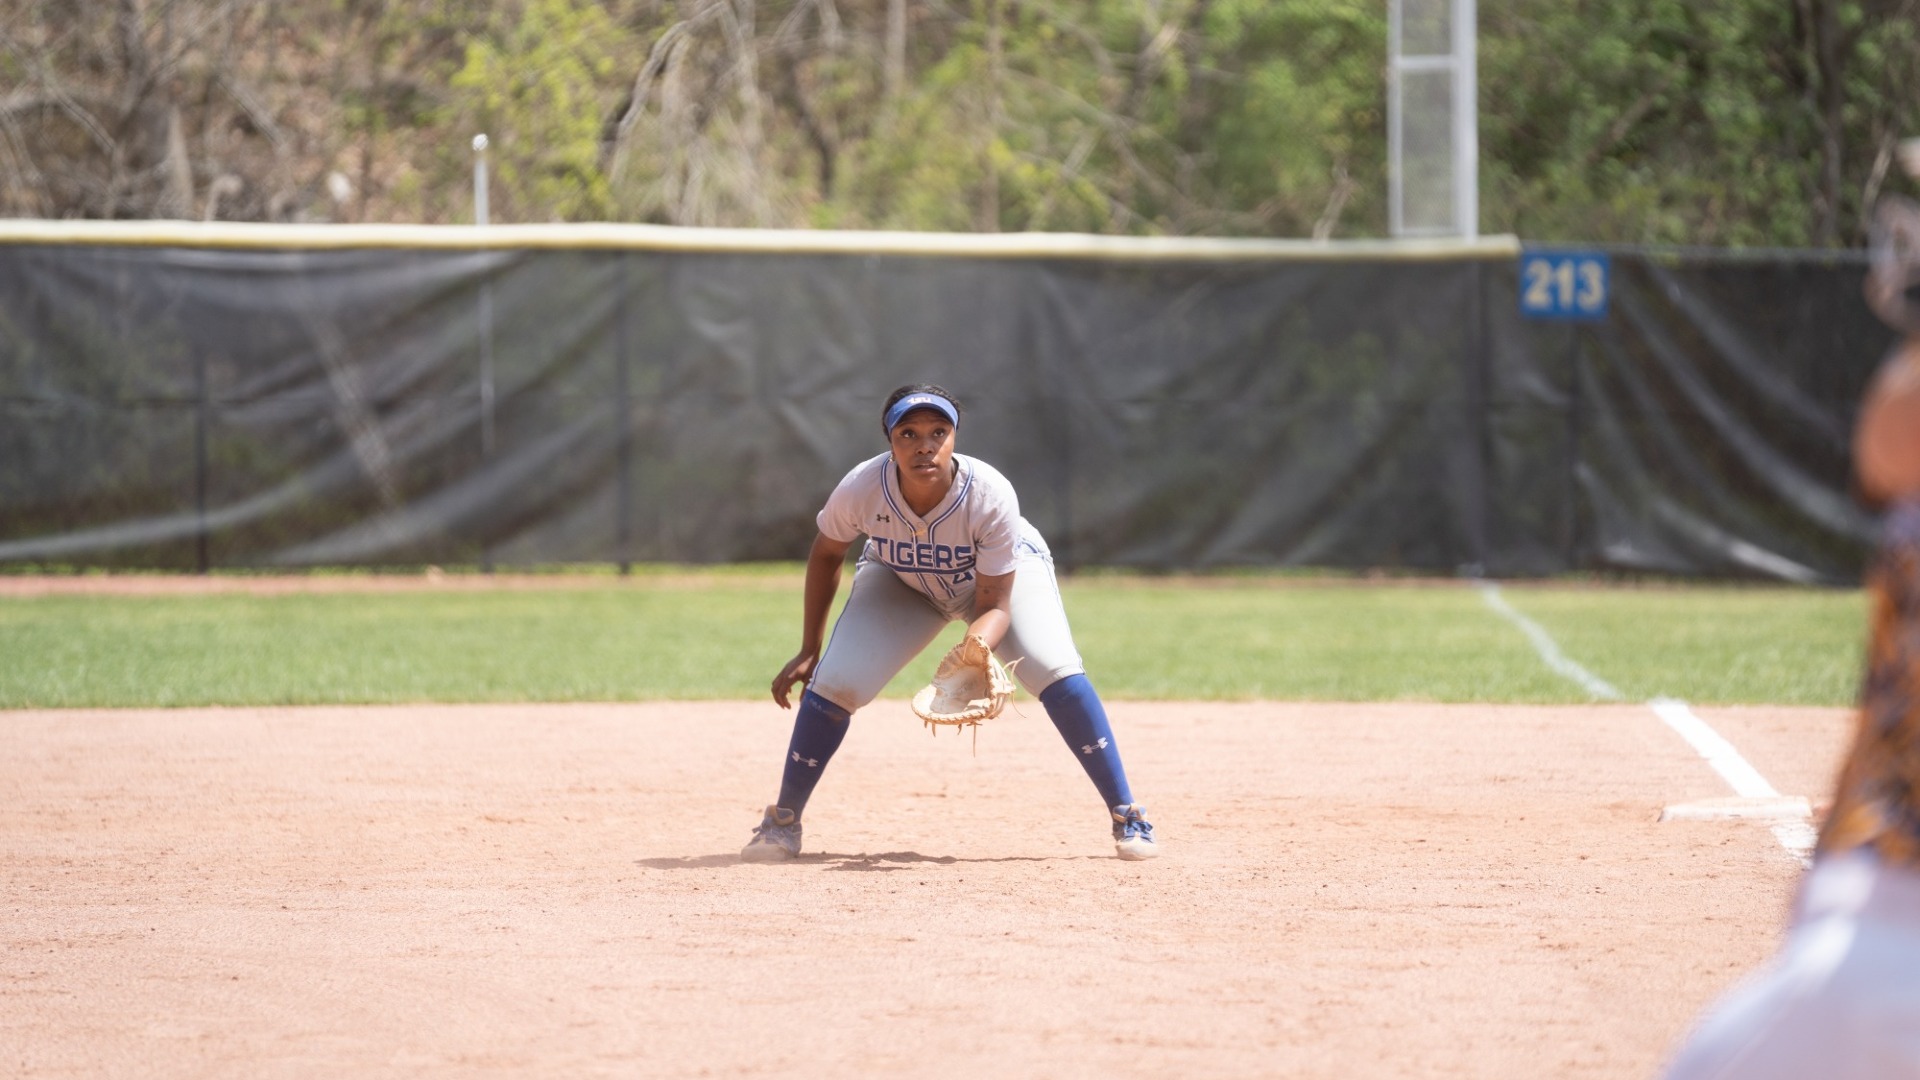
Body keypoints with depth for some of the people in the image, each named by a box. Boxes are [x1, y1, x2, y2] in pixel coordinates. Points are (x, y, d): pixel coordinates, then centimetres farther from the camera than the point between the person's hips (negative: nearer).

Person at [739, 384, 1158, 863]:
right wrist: (808, 651, -7)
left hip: (1006, 572, -2)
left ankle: (1127, 818, -15)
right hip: (898, 583, 2)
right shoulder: (861, 490, -32)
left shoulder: (991, 495, -37)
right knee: (834, 682, -16)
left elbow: (995, 605, -29)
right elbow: (826, 554, -9)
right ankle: (783, 821, 3)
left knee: (1055, 671, -25)